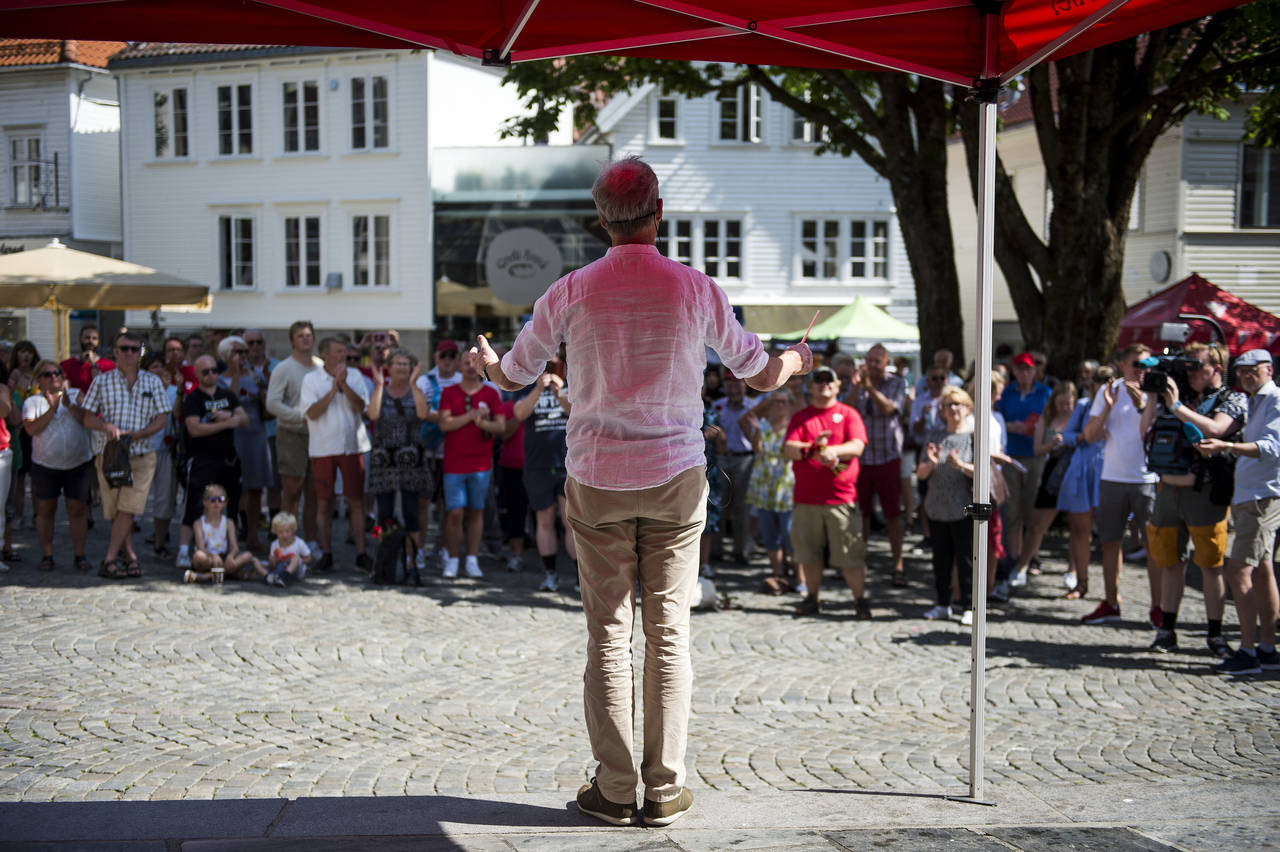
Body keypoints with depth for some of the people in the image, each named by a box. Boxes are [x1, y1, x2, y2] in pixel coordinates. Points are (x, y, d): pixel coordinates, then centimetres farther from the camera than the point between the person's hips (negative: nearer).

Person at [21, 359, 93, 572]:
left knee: (77, 509, 0)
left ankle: (80, 555, 5)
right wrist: (51, 409, -18)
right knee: (45, 510, 2)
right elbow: (31, 428, -12)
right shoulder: (33, 401, 4)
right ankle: (47, 555, 9)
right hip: (45, 465, 0)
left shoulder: (76, 395, 6)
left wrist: (69, 405, -17)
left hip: (78, 463, 0)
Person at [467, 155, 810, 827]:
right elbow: (760, 375, 8)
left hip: (597, 480, 0)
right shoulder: (695, 288, -3)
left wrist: (483, 359, 34)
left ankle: (614, 789, 6)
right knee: (669, 633, 4)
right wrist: (795, 360, 32)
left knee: (608, 634, 4)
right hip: (676, 476, 0)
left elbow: (513, 375, 11)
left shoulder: (572, 292, -3)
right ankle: (666, 789, 7)